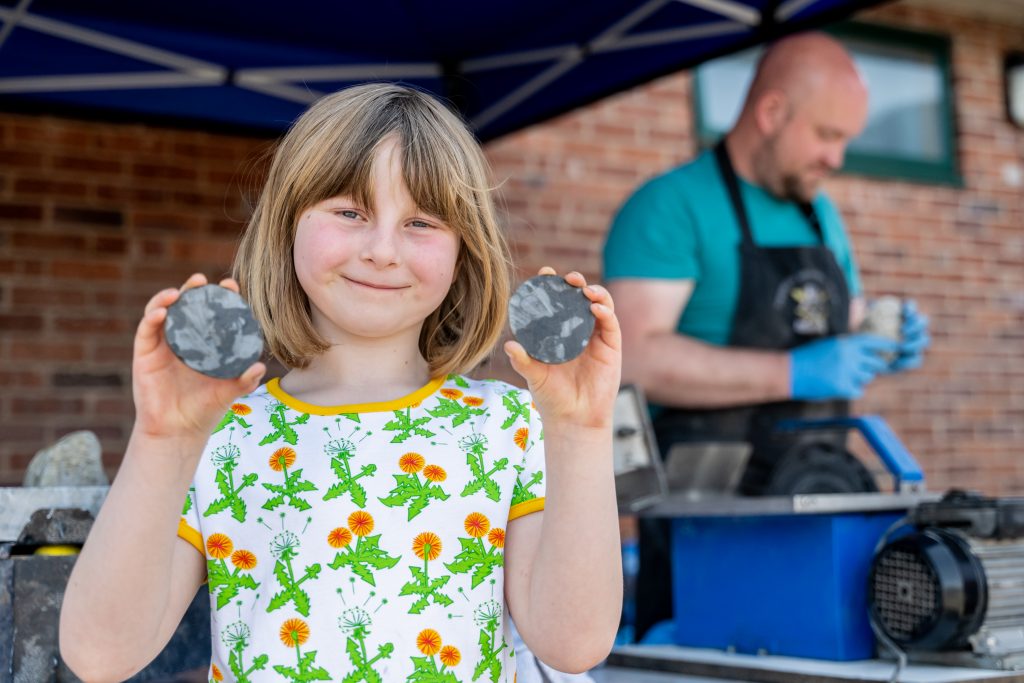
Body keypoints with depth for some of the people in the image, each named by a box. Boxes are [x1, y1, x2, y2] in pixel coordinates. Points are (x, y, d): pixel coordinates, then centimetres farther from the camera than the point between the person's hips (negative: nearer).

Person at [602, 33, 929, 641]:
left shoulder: (823, 216, 16)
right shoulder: (671, 208, -9)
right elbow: (635, 357, -21)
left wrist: (882, 351, 3)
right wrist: (793, 374, -23)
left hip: (822, 496, 7)